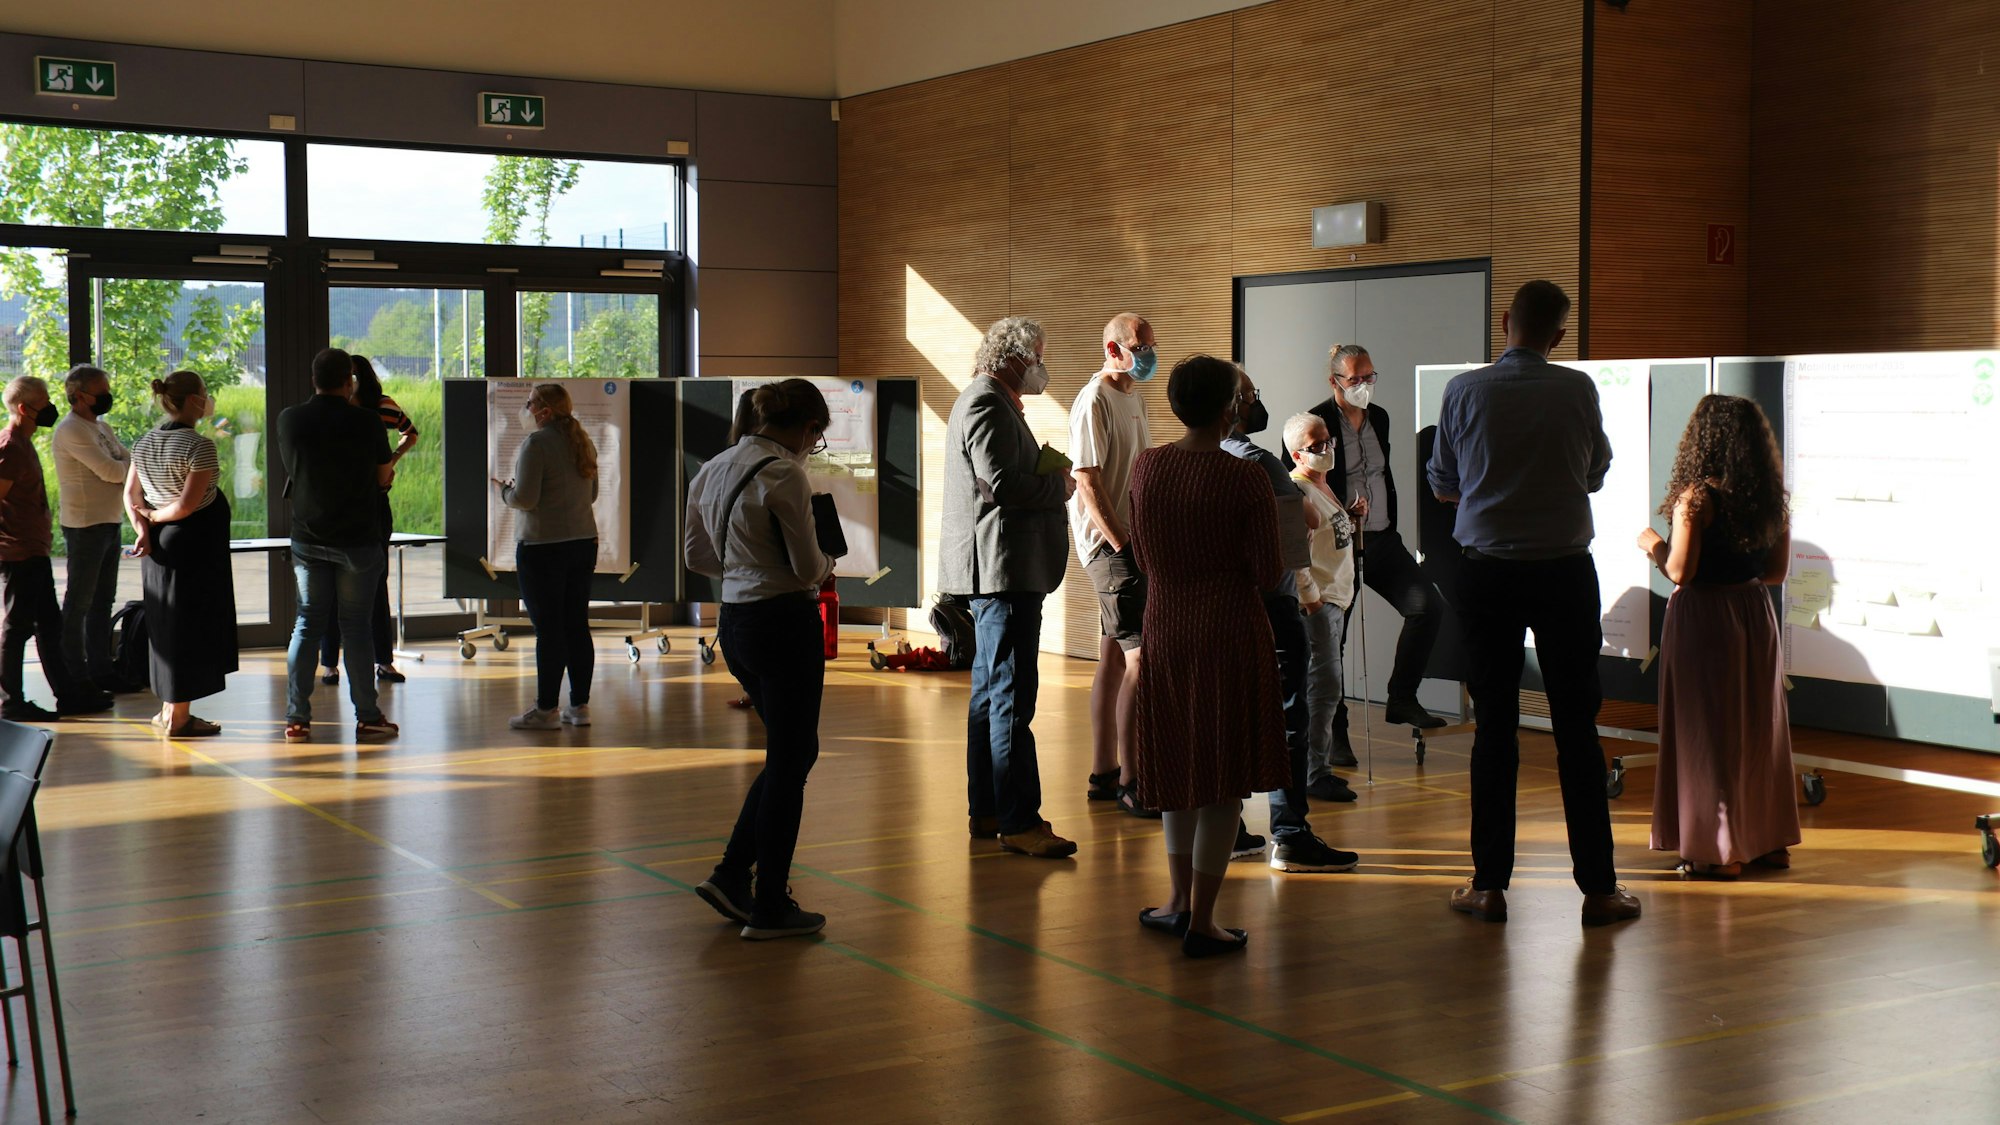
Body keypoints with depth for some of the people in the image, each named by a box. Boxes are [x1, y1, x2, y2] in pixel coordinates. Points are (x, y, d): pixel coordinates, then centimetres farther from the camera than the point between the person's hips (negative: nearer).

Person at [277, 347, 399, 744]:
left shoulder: (289, 420, -1)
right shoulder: (366, 423, -11)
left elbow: (292, 470, 13)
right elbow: (385, 477, 0)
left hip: (307, 539, 3)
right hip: (358, 539, -3)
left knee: (308, 622, 9)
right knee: (356, 624, 4)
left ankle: (296, 718, 6)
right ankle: (367, 717, 8)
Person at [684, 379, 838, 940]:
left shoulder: (713, 470, 9)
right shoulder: (784, 475, -16)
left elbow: (697, 556, 16)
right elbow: (808, 566, -15)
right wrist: (827, 564, 6)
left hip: (734, 621, 8)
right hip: (784, 624, -8)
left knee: (788, 752, 20)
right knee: (790, 761, 3)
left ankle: (732, 875, 16)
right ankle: (771, 909, 10)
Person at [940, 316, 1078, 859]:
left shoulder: (991, 403, 21)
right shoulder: (986, 406, -13)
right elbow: (1001, 485, -23)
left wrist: (1047, 473, 10)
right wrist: (1059, 484, -10)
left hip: (997, 570, 12)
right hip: (1001, 568, -12)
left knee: (991, 692, 14)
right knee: (1011, 697, -10)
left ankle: (986, 811, 21)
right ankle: (1019, 821, -8)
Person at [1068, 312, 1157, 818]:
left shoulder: (1134, 399, 17)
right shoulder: (1094, 401, -12)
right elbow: (1087, 481, -16)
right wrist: (1121, 543, -19)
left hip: (1132, 541, 9)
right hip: (1109, 543, -9)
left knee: (1115, 658, 12)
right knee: (1141, 657, -11)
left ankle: (1103, 775, 18)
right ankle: (1129, 782, -8)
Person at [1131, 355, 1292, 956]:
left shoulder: (1146, 467, 0)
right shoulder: (1246, 478, -14)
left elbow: (1142, 558, 9)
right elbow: (1267, 573, -11)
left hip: (1165, 630, 5)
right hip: (1231, 635, -4)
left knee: (1178, 766, 19)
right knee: (1224, 777, 4)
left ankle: (1180, 900, 27)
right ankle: (1200, 921, 6)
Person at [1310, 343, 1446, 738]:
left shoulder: (1379, 417, 10)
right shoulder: (1318, 422, -10)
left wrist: (1390, 529, 17)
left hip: (1380, 539, 6)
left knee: (1428, 605, -6)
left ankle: (1401, 699, 5)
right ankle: (1334, 733, 11)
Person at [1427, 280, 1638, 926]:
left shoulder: (1465, 392, -5)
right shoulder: (1578, 391, -5)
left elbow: (1442, 485, 6)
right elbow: (1596, 475, 10)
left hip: (1488, 573, 0)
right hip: (1565, 570, 0)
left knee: (1495, 726, 7)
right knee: (1577, 728, 4)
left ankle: (1489, 885, 10)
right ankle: (1597, 888, 7)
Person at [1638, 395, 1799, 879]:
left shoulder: (1696, 498, -15)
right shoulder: (1771, 499, 4)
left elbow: (1680, 572, -19)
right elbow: (1776, 571, 10)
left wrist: (1653, 544, -1)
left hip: (1704, 620, -6)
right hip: (1755, 616, 6)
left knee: (1708, 731, 1)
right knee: (1758, 727, 15)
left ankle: (1719, 851, 4)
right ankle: (1770, 841, 23)